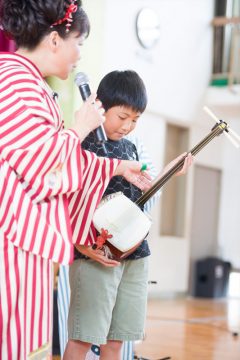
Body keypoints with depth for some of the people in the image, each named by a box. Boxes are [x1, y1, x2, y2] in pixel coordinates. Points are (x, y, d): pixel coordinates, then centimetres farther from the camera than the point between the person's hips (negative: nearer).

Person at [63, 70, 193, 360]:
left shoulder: (130, 148, 15)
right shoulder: (81, 145, -8)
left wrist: (167, 173, 15)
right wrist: (81, 244, -20)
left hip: (135, 253, 7)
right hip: (96, 253, -7)